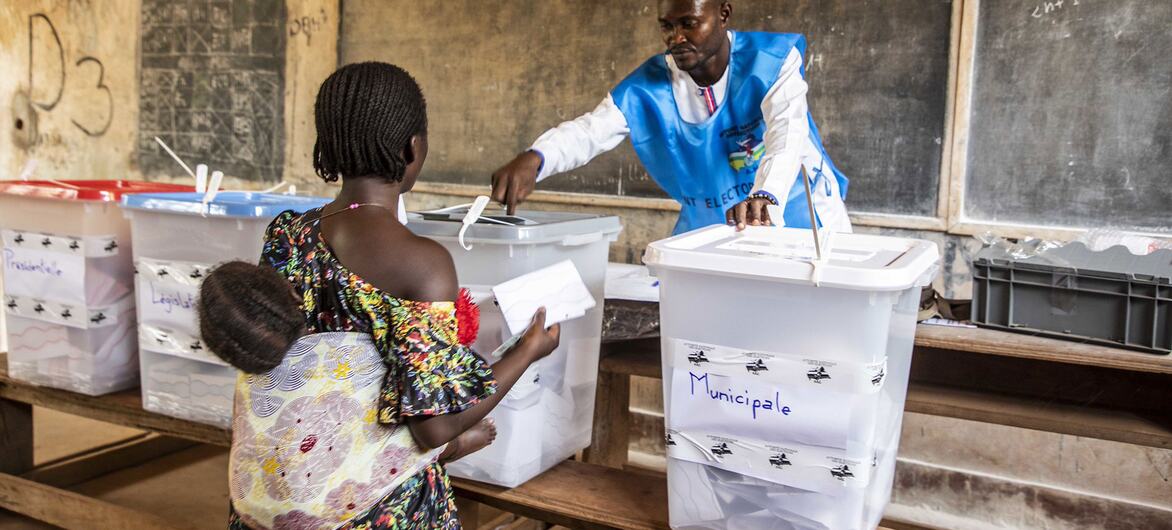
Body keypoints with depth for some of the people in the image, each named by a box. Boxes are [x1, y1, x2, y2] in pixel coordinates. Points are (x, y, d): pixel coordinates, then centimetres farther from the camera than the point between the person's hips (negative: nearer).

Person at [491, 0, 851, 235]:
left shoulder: (773, 61, -18)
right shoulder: (649, 86, -11)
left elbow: (787, 133, -34)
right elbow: (590, 130, -21)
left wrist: (765, 195, -56)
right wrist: (534, 159, -44)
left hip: (798, 218, -2)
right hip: (709, 229, 2)